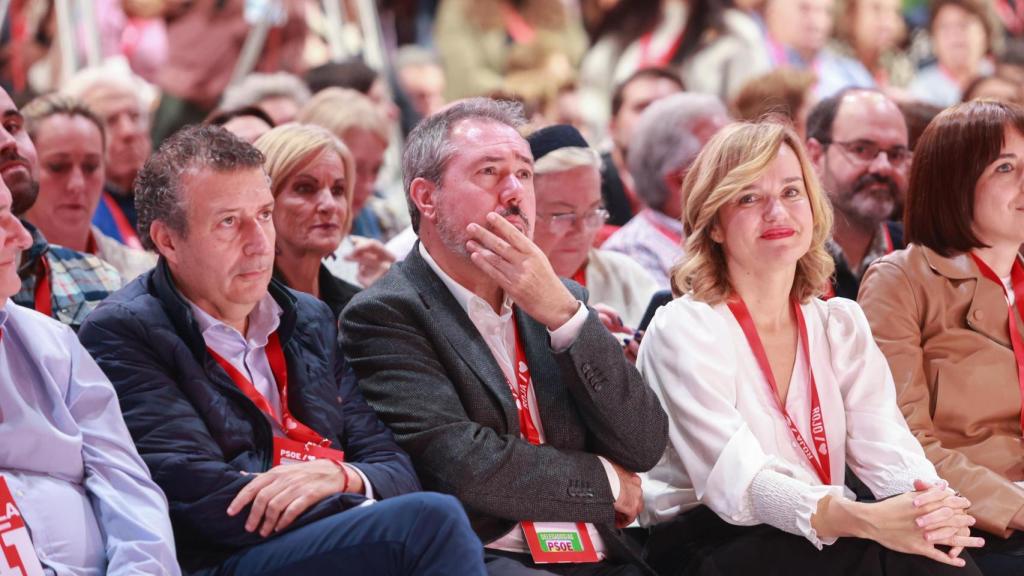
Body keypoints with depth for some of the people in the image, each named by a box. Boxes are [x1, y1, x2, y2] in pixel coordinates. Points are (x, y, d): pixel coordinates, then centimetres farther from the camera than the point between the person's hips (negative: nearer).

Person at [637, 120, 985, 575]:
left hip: (824, 539, 5)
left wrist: (935, 504, -27)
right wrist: (864, 520, -37)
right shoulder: (684, 330, -8)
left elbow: (887, 446, -2)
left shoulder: (842, 325, 11)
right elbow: (735, 479, -21)